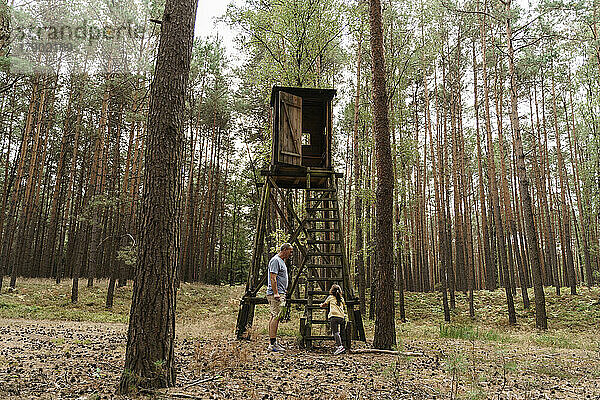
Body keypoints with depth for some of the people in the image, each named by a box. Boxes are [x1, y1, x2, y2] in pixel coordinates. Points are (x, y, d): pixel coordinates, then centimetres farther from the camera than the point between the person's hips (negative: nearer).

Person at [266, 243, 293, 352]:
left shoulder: (281, 261, 20)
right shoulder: (275, 260, -12)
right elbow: (273, 278, -19)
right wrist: (276, 293, -24)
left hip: (279, 294, 10)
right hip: (276, 294, -10)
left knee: (274, 317, 11)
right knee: (276, 317, -11)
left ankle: (272, 342, 15)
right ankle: (273, 344, -11)